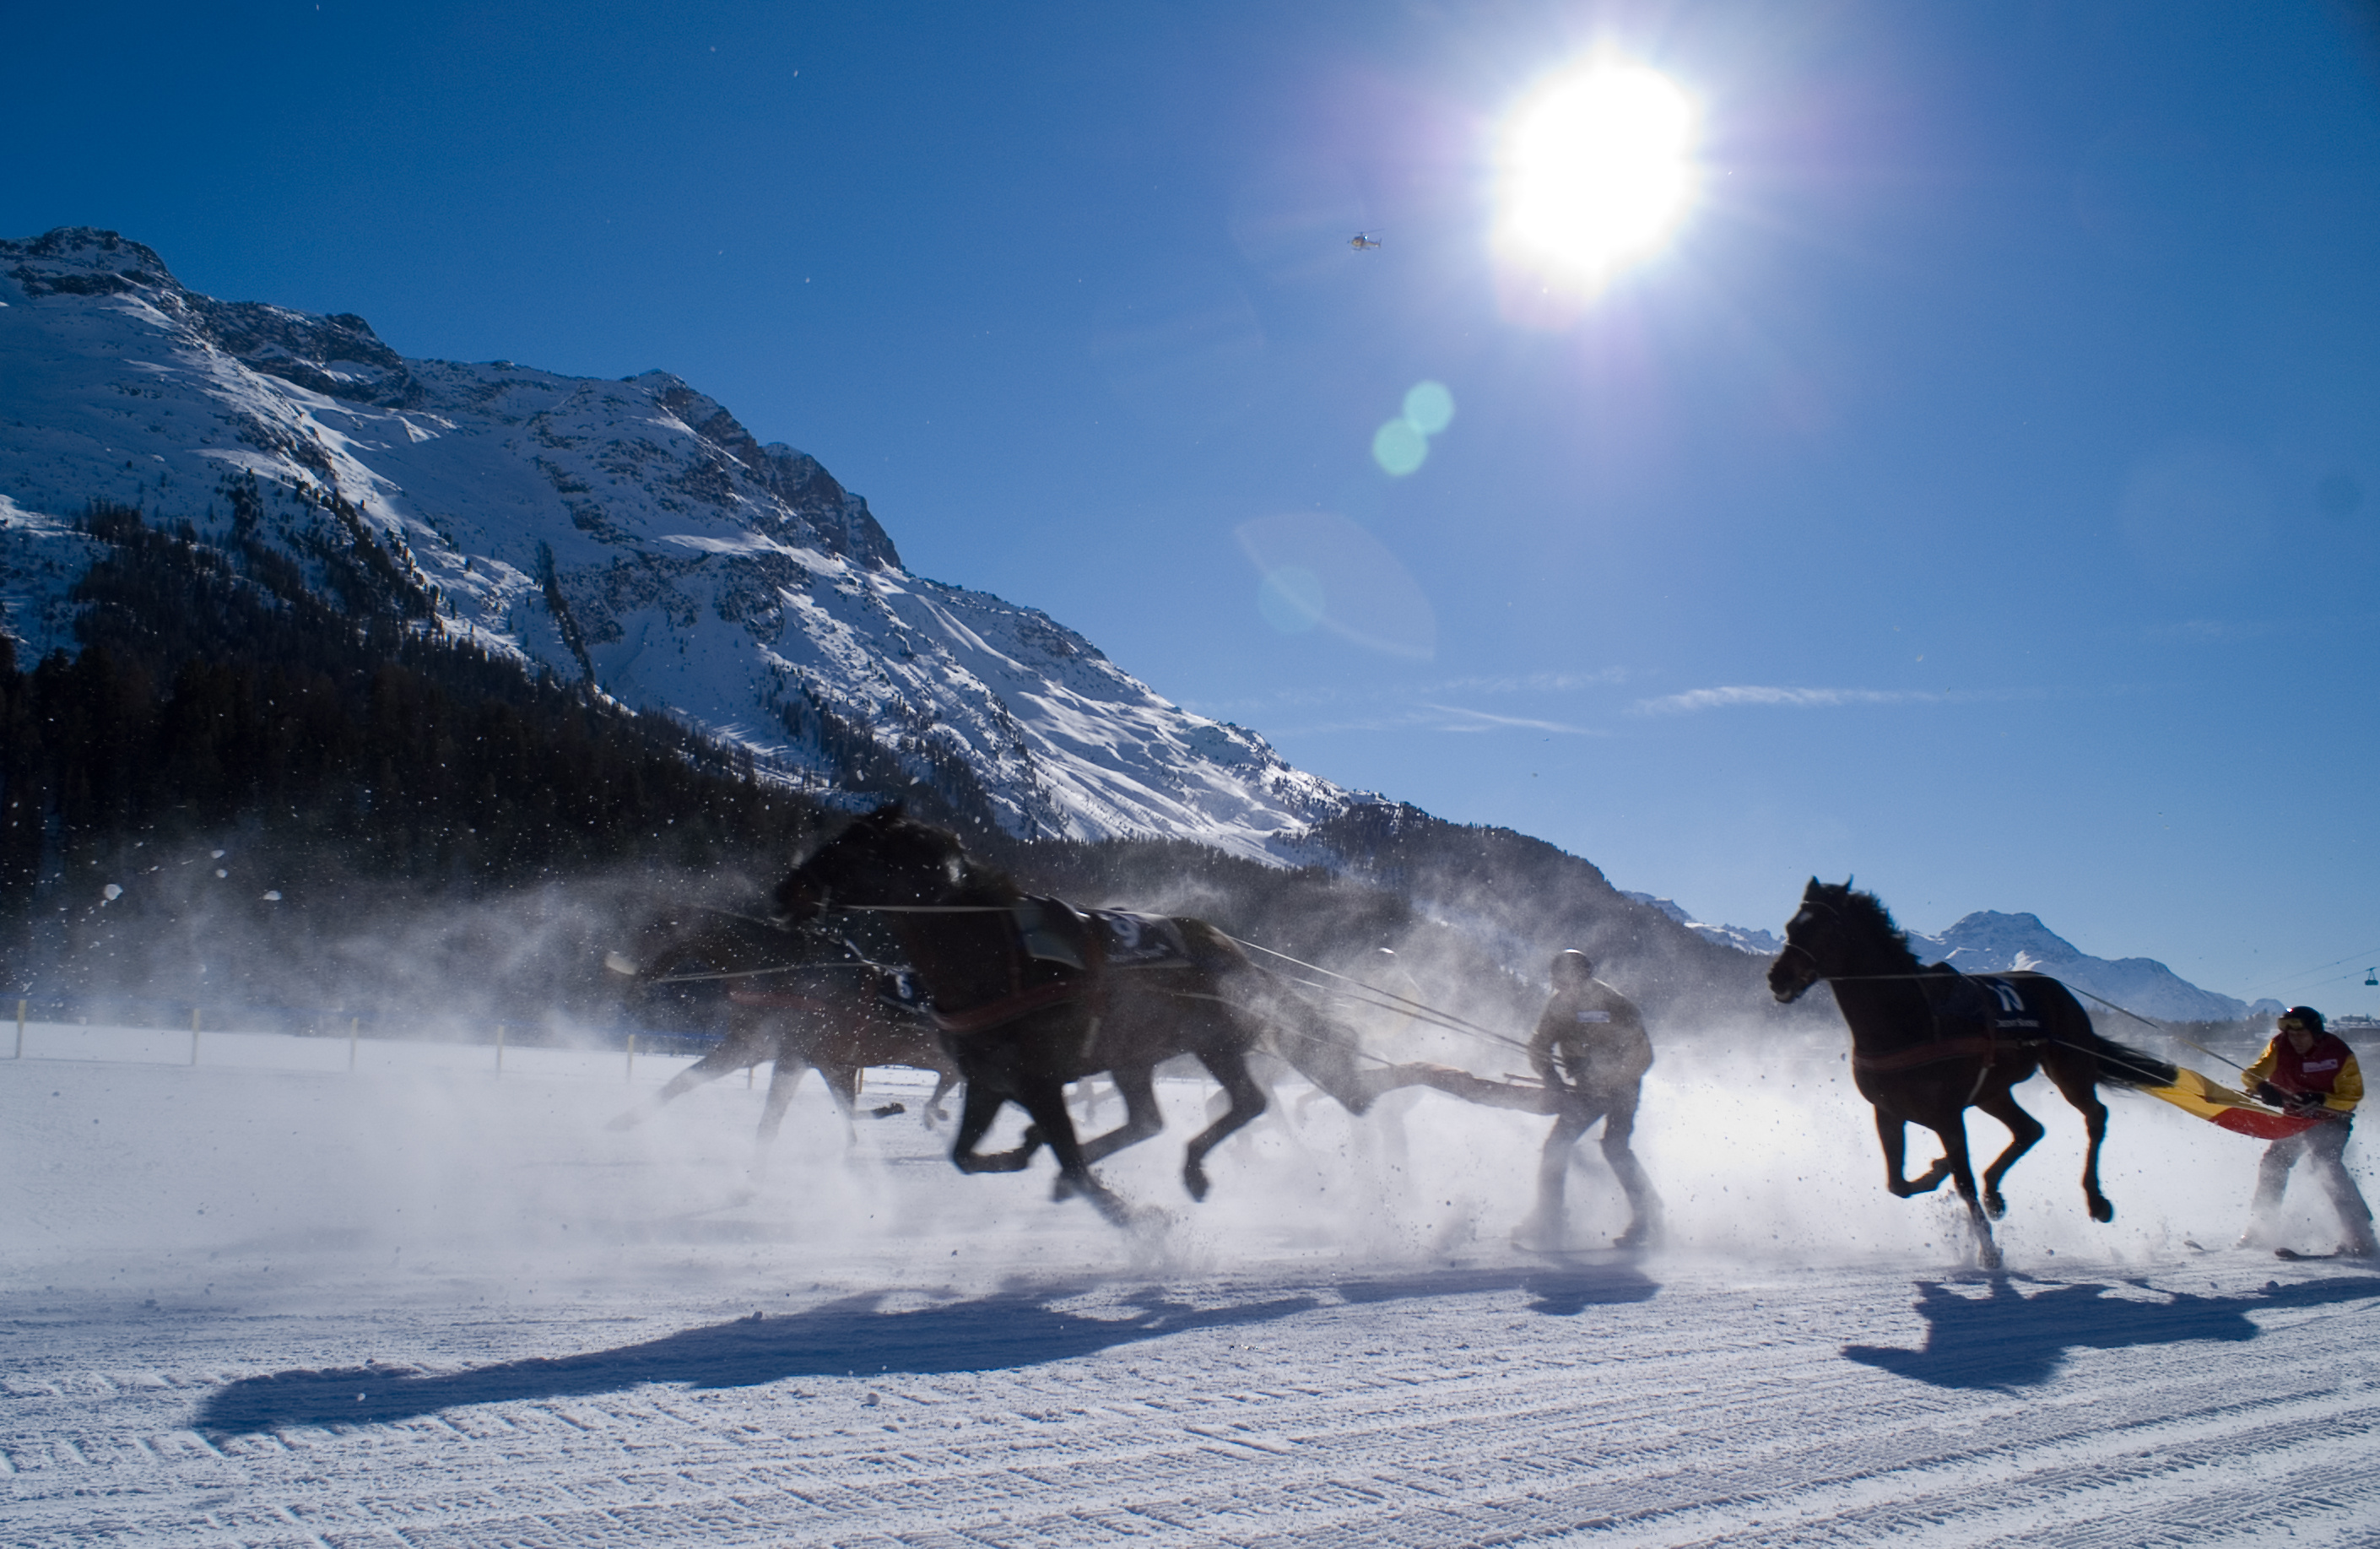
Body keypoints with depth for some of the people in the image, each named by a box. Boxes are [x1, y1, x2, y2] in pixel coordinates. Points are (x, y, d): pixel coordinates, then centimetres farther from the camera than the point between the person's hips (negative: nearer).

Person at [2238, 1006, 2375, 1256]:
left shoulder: (2339, 1054, -20)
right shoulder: (2280, 1047, -11)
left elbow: (2352, 1096, -18)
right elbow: (2251, 1074, -11)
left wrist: (2321, 1101, -35)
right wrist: (2264, 1088, -34)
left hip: (2331, 1120, -5)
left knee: (2326, 1163, -25)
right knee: (2273, 1163, -3)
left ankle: (2361, 1236, -25)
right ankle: (2259, 1231, 8)